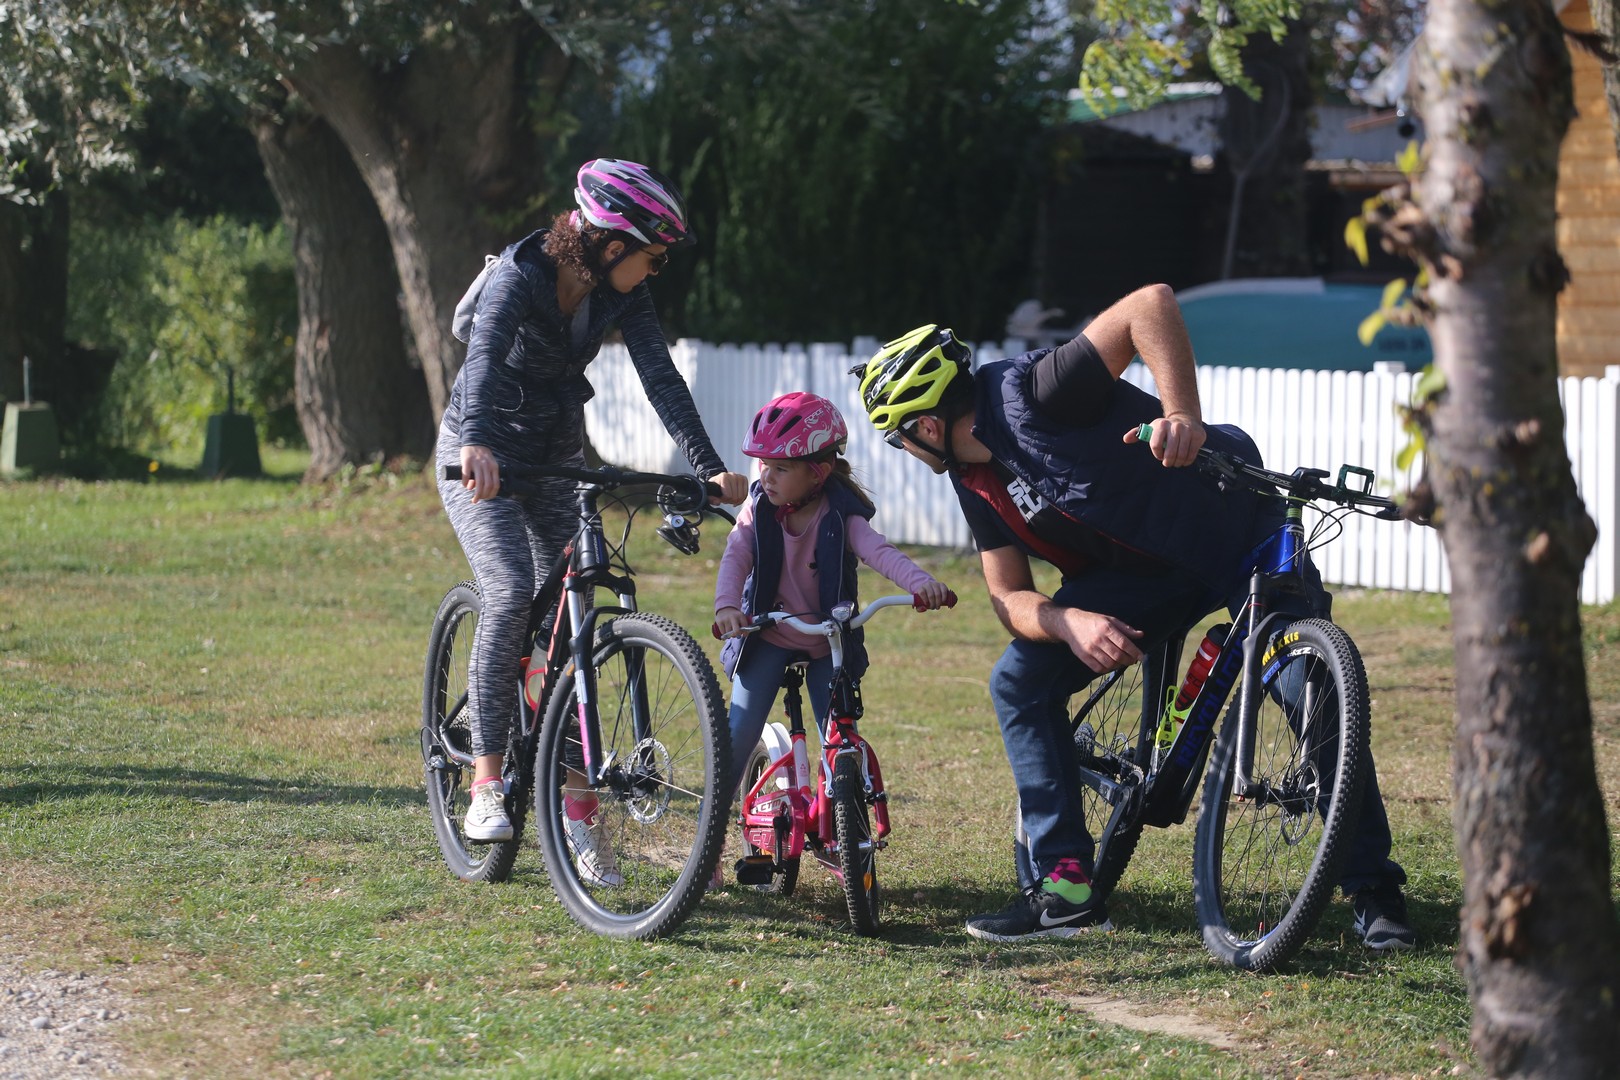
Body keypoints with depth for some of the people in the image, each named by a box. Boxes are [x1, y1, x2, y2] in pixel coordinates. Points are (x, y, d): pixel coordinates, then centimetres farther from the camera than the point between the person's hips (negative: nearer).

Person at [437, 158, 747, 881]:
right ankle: (486, 780, -17)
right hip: (483, 453, -5)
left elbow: (659, 376, -17)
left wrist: (710, 465, -30)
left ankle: (574, 812, 2)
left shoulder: (621, 292, -9)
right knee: (511, 592, -25)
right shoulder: (520, 277, -27)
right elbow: (485, 355, -44)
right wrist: (477, 442, -63)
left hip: (557, 455, 5)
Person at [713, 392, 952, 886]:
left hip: (828, 643, -1)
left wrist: (921, 582, -50)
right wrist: (726, 606, -40)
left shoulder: (839, 515, -15)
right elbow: (736, 555, -19)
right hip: (768, 637, 1)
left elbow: (878, 550, -30)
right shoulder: (759, 508, -8)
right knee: (740, 733, -10)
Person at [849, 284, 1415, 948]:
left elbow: (1152, 304, -35)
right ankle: (1063, 887, -5)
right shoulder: (975, 482, -1)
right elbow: (1009, 598, 1)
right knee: (1019, 682, -6)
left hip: (1236, 526, -8)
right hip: (1142, 573, 8)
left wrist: (1181, 414, -47)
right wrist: (1070, 623, -22)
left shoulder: (1027, 395, -25)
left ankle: (1373, 891, -7)